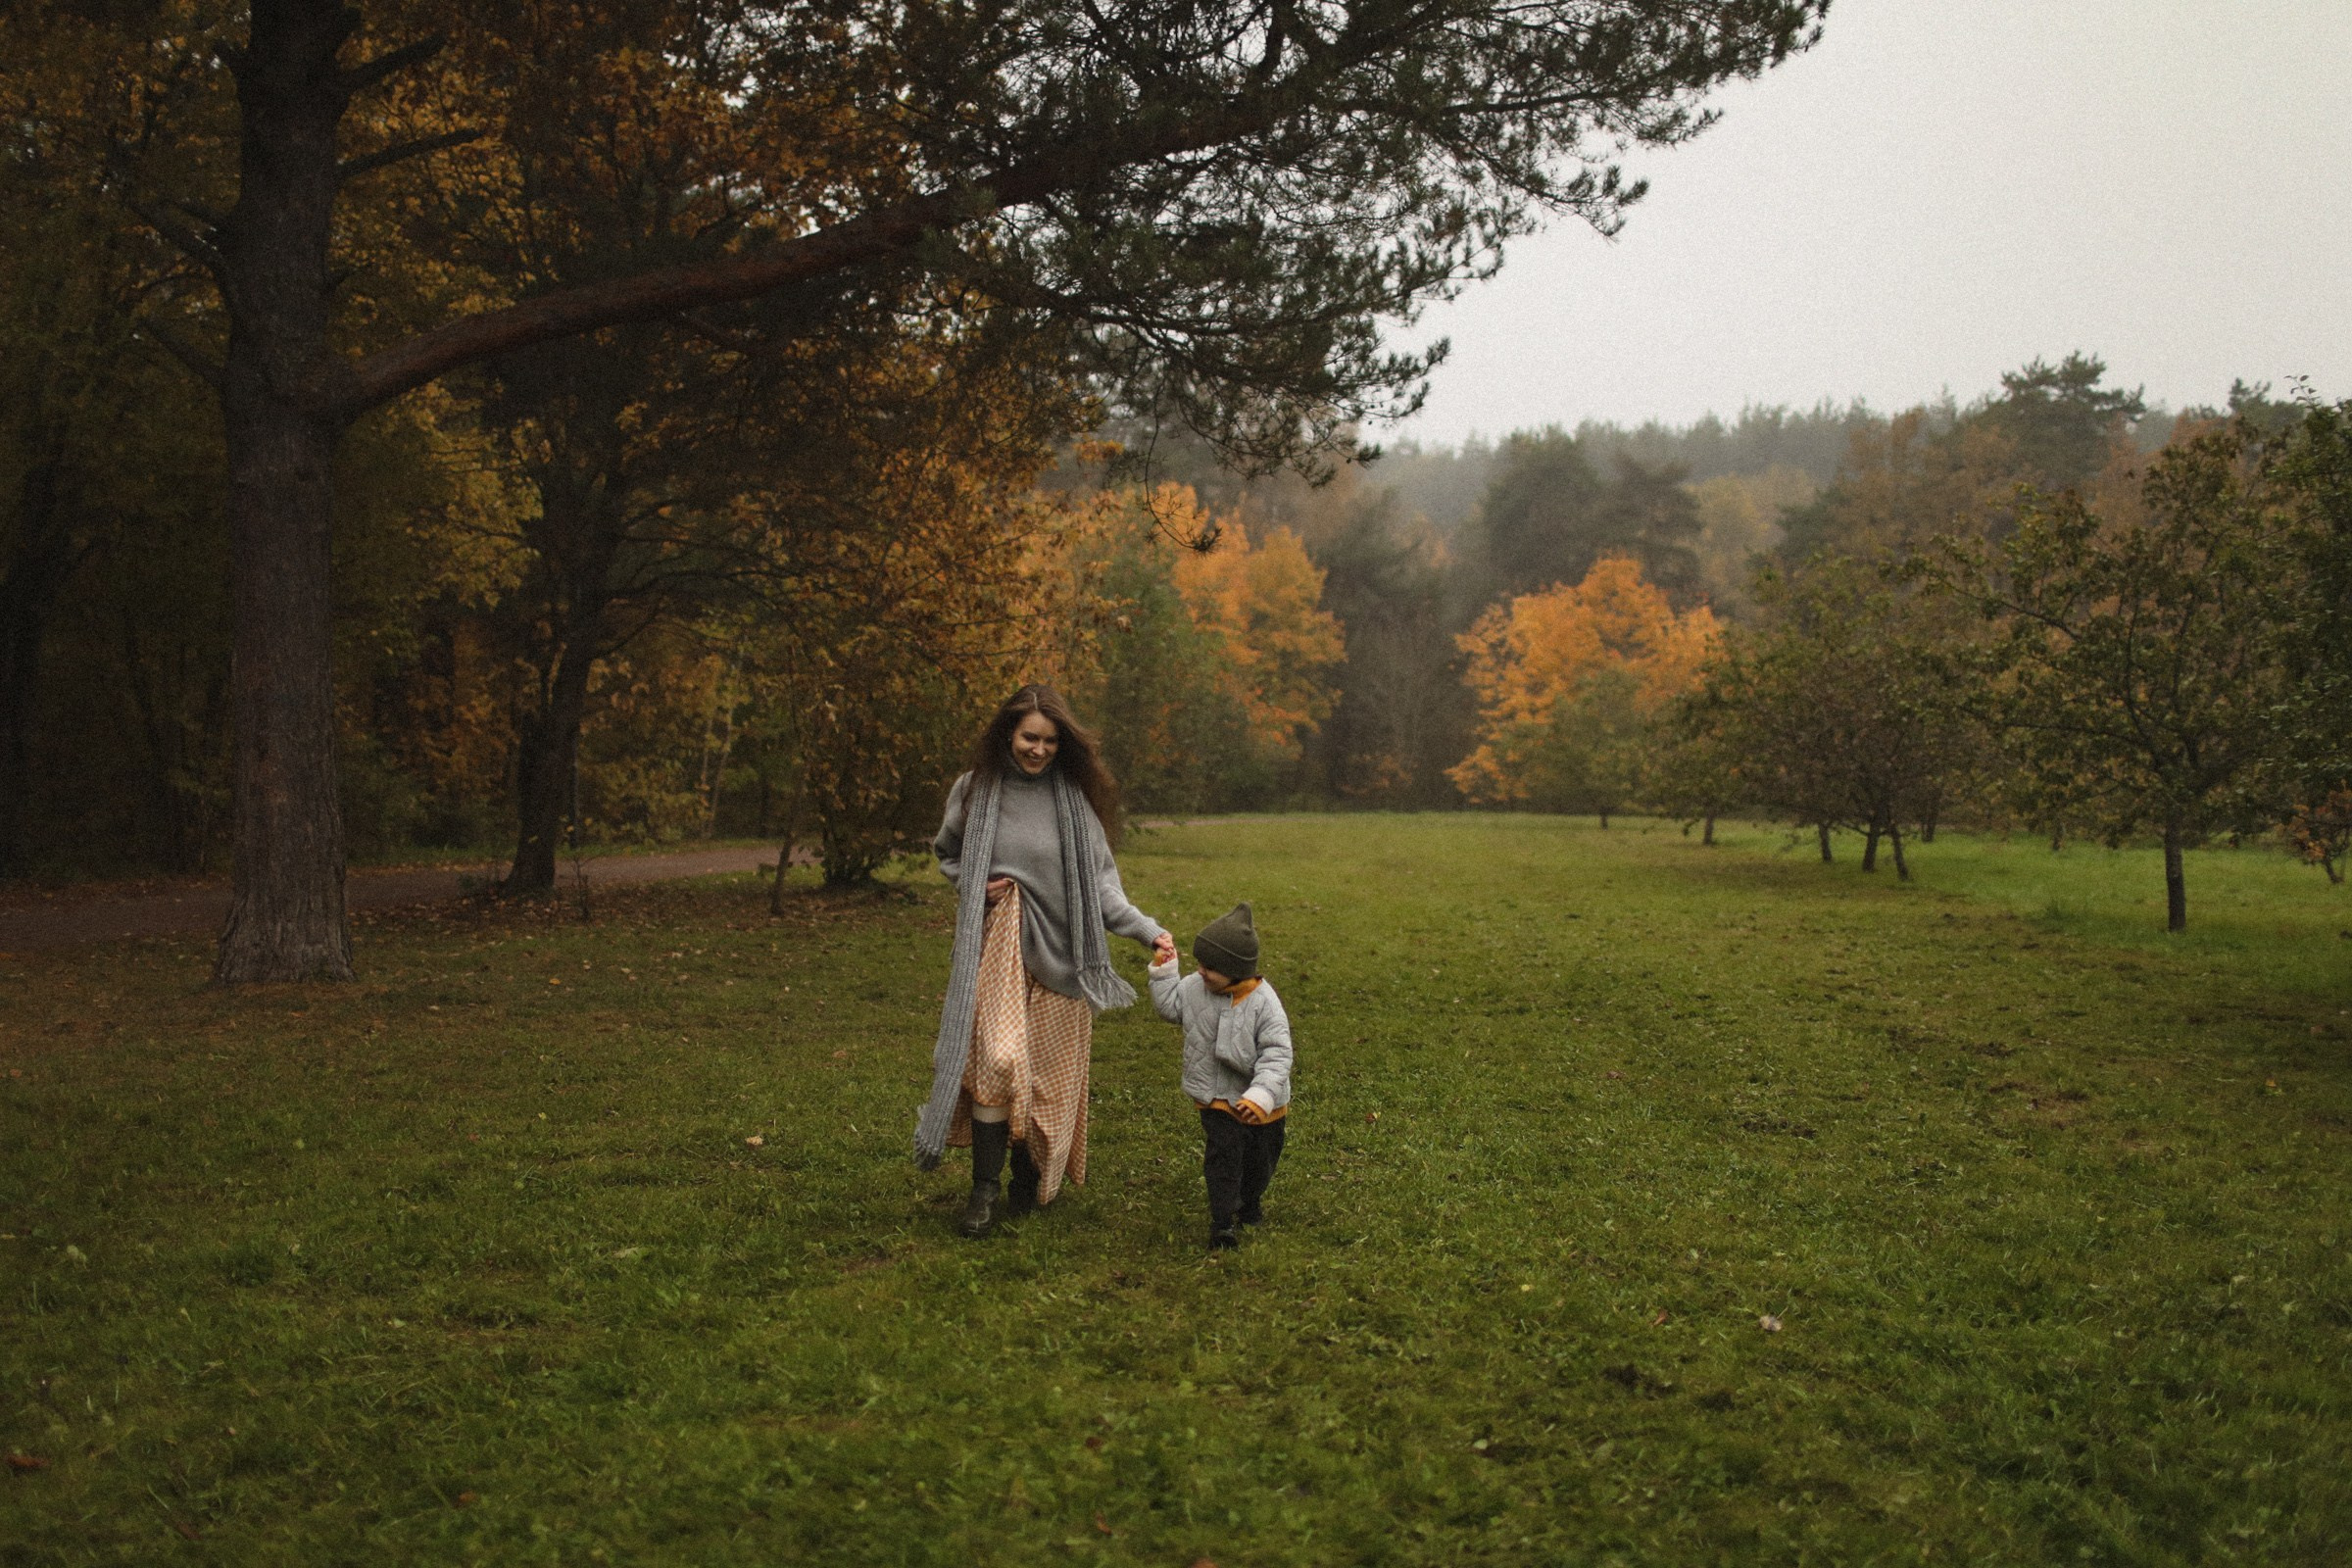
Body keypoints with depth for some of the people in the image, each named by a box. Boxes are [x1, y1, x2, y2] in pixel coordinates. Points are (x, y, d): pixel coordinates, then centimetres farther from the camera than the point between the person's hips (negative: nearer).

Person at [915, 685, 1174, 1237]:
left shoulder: (1074, 798, 0)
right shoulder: (974, 790, 3)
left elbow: (1100, 882, -2)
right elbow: (947, 854, 20)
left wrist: (1147, 930, -15)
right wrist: (973, 885, -1)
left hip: (1058, 950, 1)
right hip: (995, 944, -1)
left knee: (1047, 1070, 4)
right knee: (996, 1059, -16)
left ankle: (1029, 1180, 24)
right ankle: (985, 1186, -3)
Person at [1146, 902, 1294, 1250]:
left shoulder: (1264, 1003, -23)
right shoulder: (1195, 987, -8)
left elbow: (1277, 1055, -25)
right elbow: (1169, 1005, 12)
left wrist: (1261, 1096, -35)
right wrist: (1164, 972, 1)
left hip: (1262, 1105, -1)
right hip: (1218, 1099, 1)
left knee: (1260, 1159, 18)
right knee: (1222, 1156, -11)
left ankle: (1251, 1201, 45)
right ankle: (1221, 1222, -5)